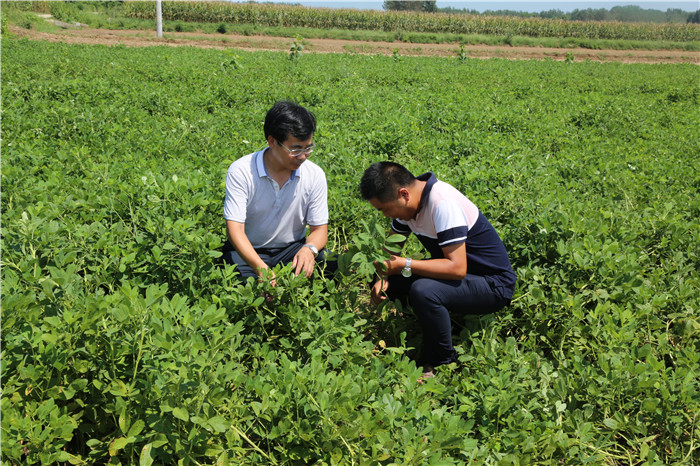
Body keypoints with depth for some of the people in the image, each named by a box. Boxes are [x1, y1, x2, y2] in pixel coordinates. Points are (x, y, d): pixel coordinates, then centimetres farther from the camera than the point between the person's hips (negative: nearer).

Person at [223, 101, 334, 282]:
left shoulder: (315, 175, -7)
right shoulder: (240, 172, -17)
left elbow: (319, 228, -2)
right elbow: (234, 228, -22)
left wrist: (309, 249, -28)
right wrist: (261, 268, -39)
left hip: (292, 247, 3)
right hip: (248, 251, -3)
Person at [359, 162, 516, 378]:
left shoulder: (444, 204, -29)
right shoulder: (409, 200, -3)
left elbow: (457, 268, -33)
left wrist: (405, 265, -30)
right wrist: (383, 278, -7)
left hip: (492, 283, -9)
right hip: (451, 269, 9)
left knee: (423, 291, -33)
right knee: (388, 284, -2)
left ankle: (440, 365, -11)